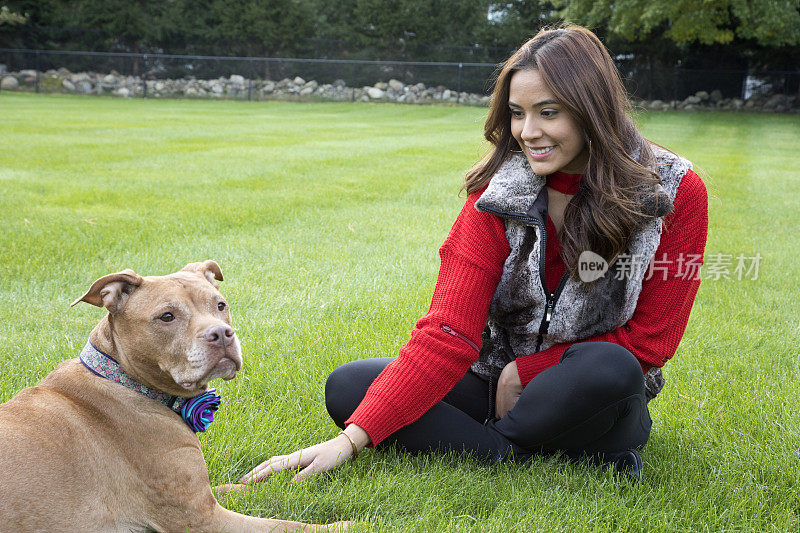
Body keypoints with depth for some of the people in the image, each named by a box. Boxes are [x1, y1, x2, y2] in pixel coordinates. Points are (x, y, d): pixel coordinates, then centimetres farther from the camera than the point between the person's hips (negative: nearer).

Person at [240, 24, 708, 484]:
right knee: (347, 387, -16)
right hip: (499, 382, 2)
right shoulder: (497, 195, -9)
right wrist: (352, 440, -27)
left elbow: (649, 340, -8)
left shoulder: (675, 192, -12)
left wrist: (523, 371, -13)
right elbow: (448, 333, -17)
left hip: (594, 397, -2)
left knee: (608, 368, -37)